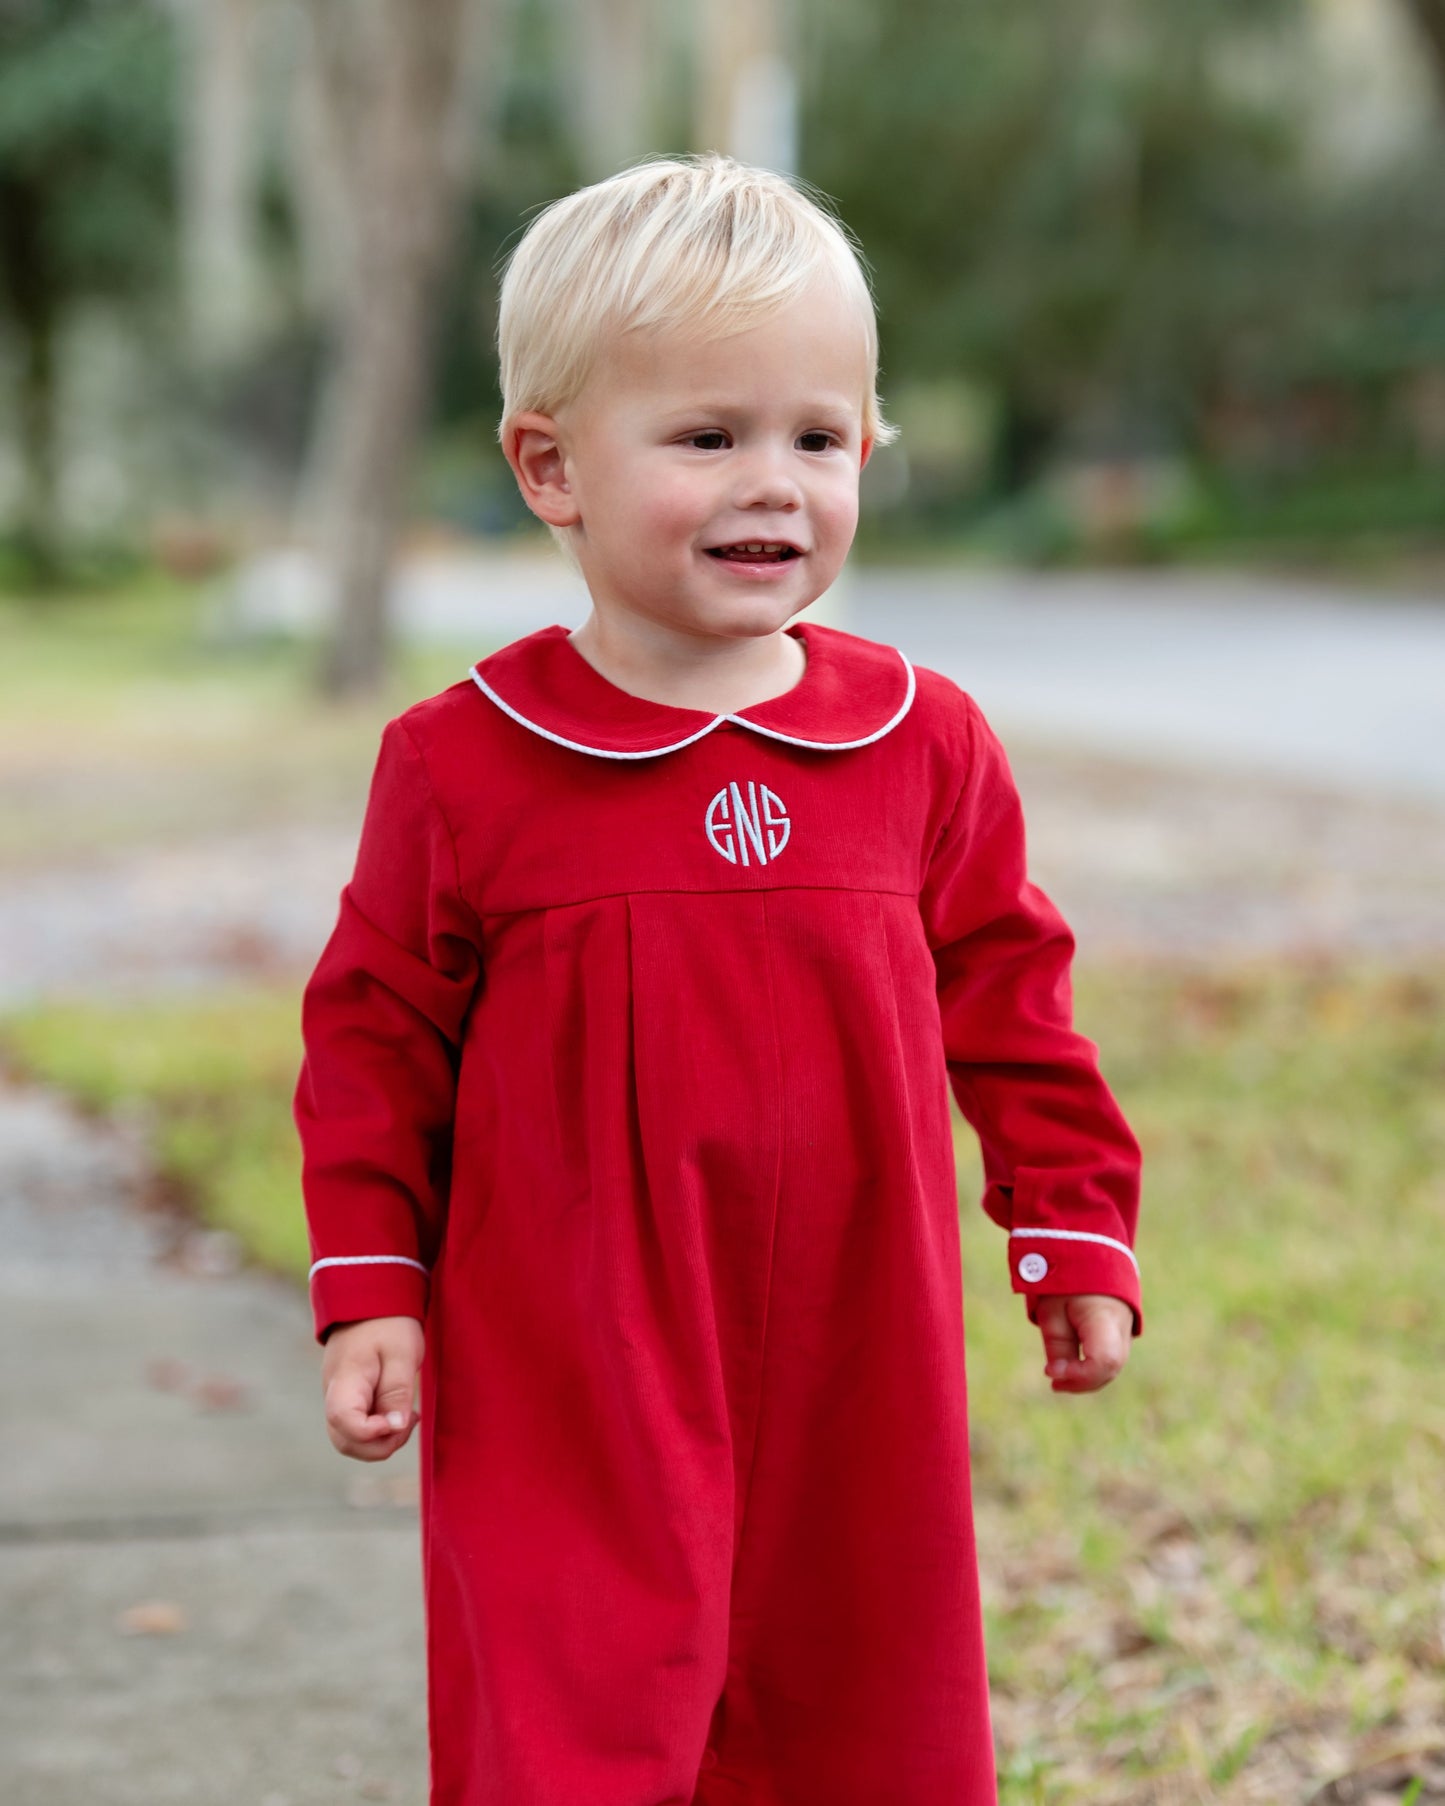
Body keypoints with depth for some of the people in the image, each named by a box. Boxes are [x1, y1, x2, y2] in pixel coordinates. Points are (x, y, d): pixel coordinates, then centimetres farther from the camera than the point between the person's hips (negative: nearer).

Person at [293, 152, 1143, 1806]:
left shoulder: (922, 744, 2)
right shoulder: (463, 766, -6)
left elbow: (1006, 999, 11)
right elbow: (376, 1036, 1)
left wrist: (1075, 1230, 11)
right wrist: (368, 1292, -2)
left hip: (855, 1380, 3)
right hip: (567, 1388, -3)